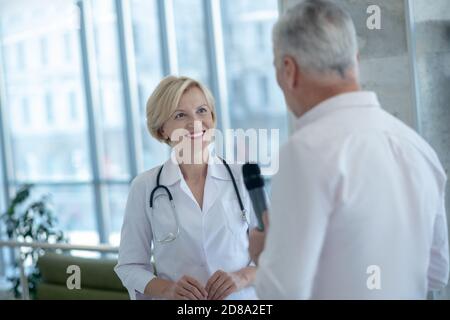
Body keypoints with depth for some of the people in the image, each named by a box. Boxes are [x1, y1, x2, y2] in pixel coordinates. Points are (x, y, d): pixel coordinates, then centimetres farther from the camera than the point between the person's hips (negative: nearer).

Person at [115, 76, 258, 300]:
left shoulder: (242, 178, -6)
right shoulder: (145, 187, -7)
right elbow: (130, 266, -4)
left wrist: (242, 277, -19)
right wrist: (168, 289, -20)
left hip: (242, 297, 1)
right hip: (177, 301, 0)